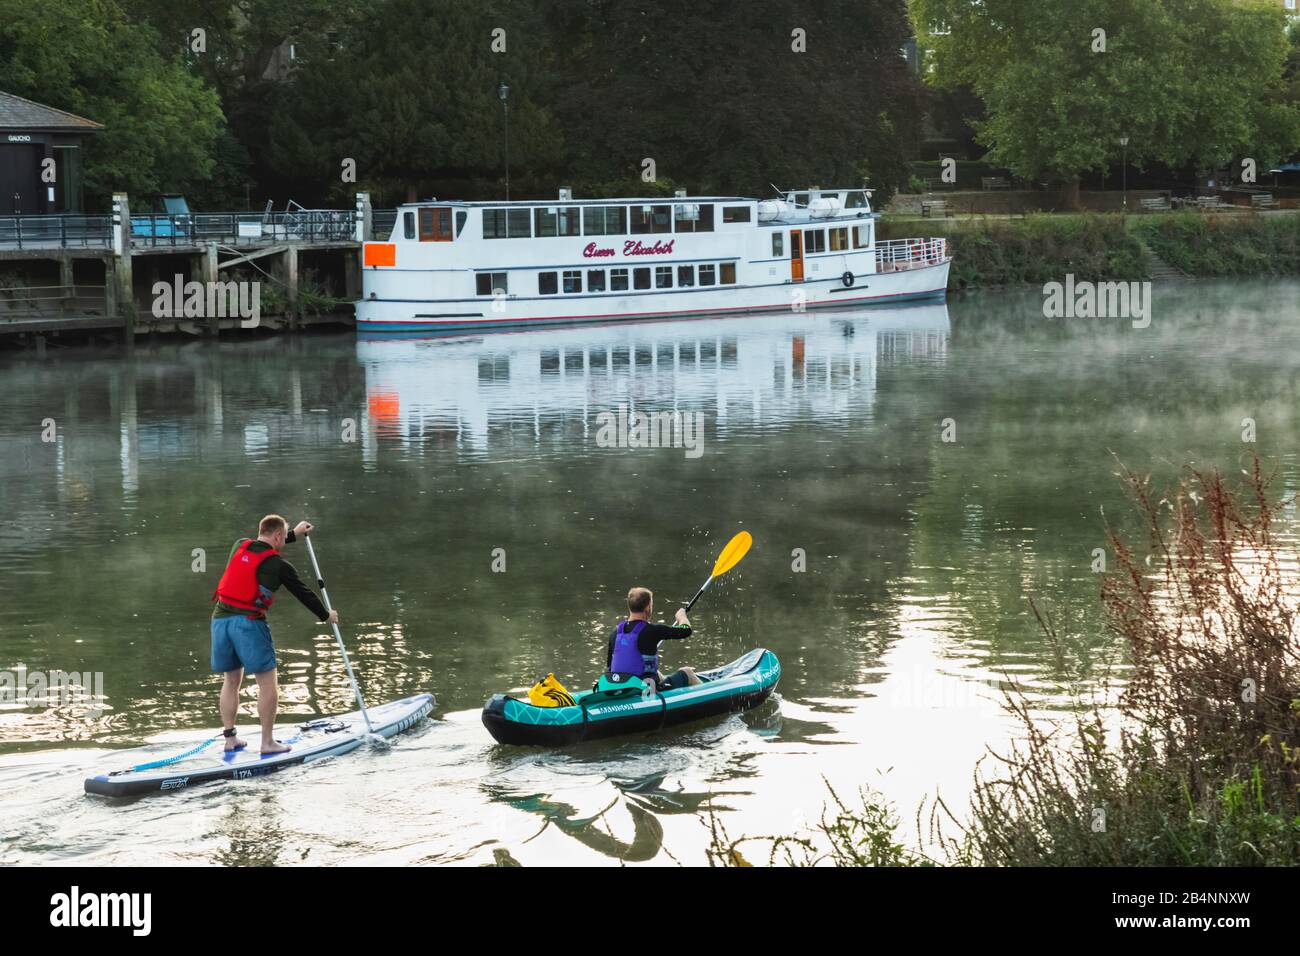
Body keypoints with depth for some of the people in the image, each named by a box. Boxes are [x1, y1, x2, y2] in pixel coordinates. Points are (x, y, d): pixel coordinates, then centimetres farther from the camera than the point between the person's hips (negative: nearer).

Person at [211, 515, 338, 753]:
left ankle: (230, 738, 18)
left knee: (232, 680, 16)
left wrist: (294, 534, 48)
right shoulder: (280, 566, -2)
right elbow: (303, 593, 9)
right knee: (267, 681, 2)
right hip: (248, 622, -6)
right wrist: (325, 615, 26)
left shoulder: (239, 546, 13)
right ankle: (268, 742, 1)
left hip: (221, 617, 6)